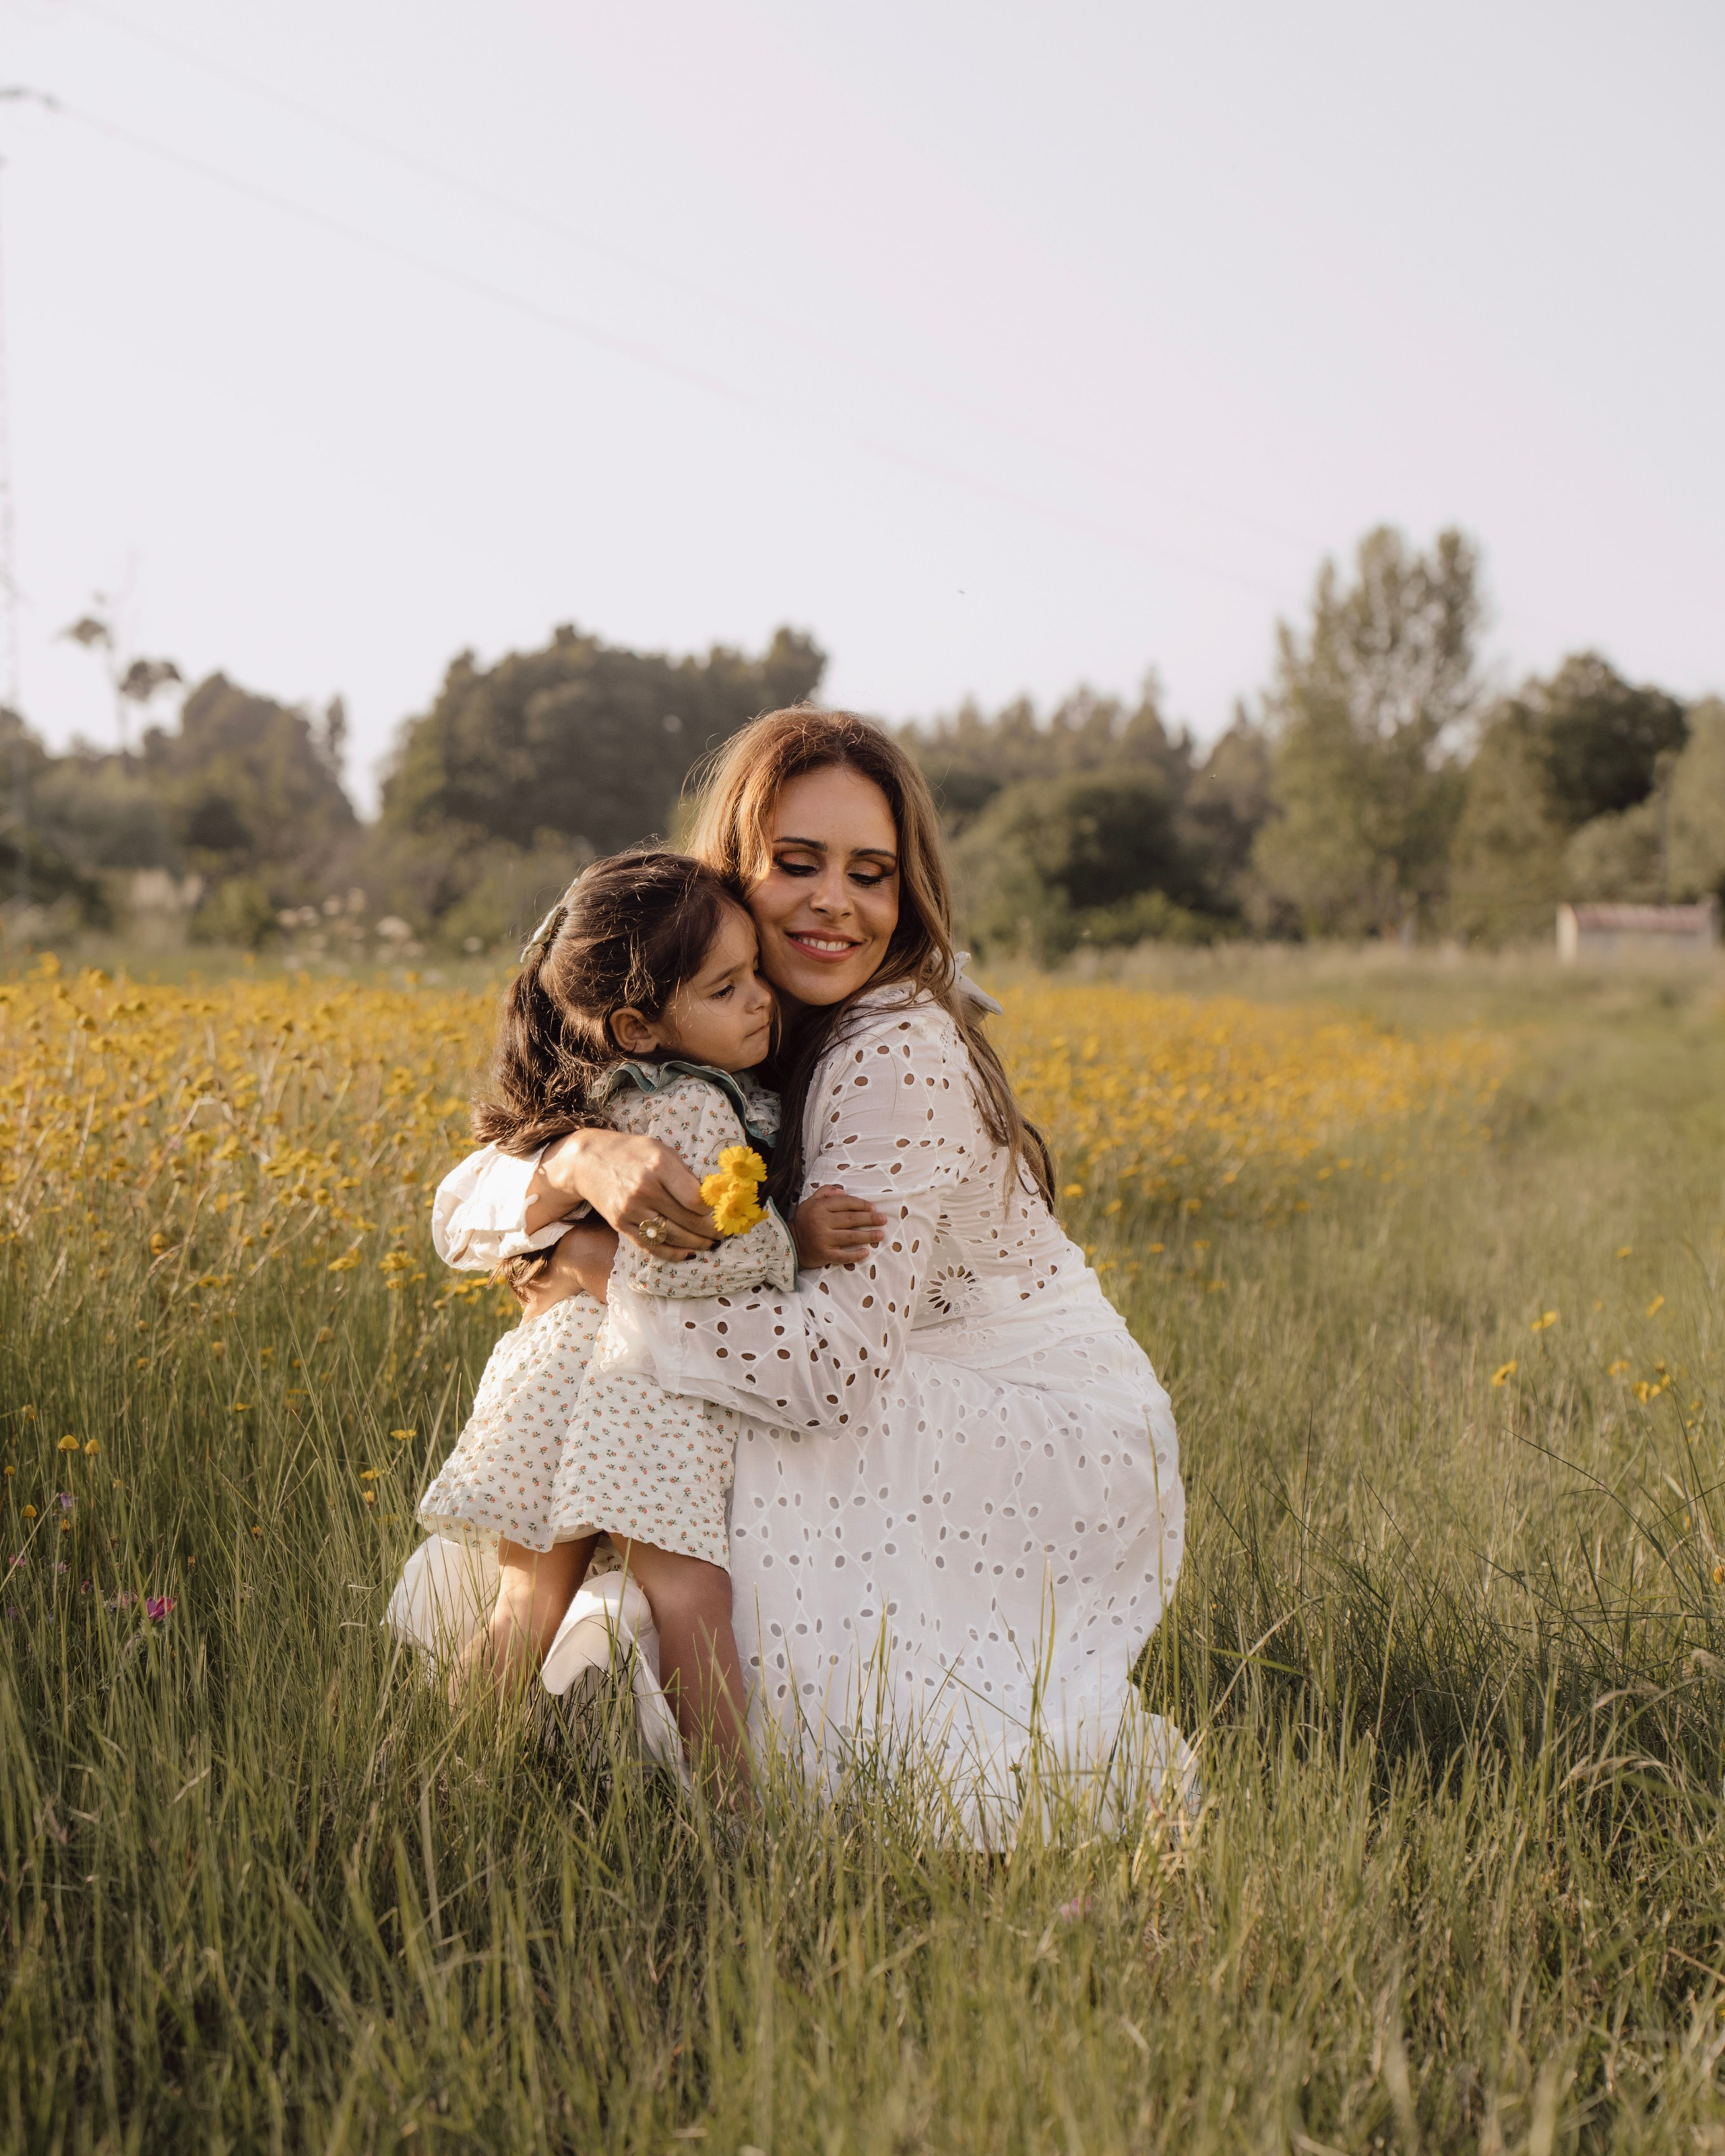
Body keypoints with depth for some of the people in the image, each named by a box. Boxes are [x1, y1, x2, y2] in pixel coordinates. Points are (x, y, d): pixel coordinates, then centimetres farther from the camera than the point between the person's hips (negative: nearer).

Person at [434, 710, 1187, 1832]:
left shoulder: (903, 1053, -23)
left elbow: (833, 1364, -30)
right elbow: (469, 1219, -7)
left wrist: (604, 1270, -22)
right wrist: (584, 1158, -29)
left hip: (1053, 1458, -7)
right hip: (900, 1464, 7)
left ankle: (1077, 1739, -8)